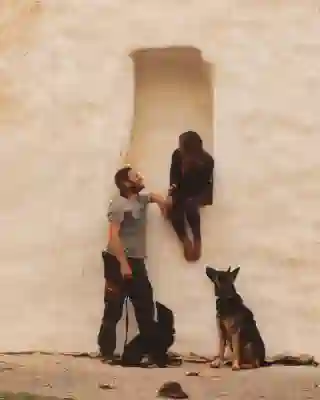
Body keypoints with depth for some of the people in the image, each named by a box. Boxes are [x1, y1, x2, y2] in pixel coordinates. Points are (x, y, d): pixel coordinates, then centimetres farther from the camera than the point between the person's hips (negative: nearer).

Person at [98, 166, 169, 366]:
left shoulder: (141, 199, 10)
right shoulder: (119, 204, -14)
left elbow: (153, 196, 34)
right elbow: (114, 236, -21)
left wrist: (162, 201, 13)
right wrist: (123, 264, -25)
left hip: (137, 262, 8)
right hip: (118, 262, -8)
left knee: (146, 307, 10)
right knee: (114, 310, -4)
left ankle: (153, 350, 17)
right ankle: (107, 353, 1)